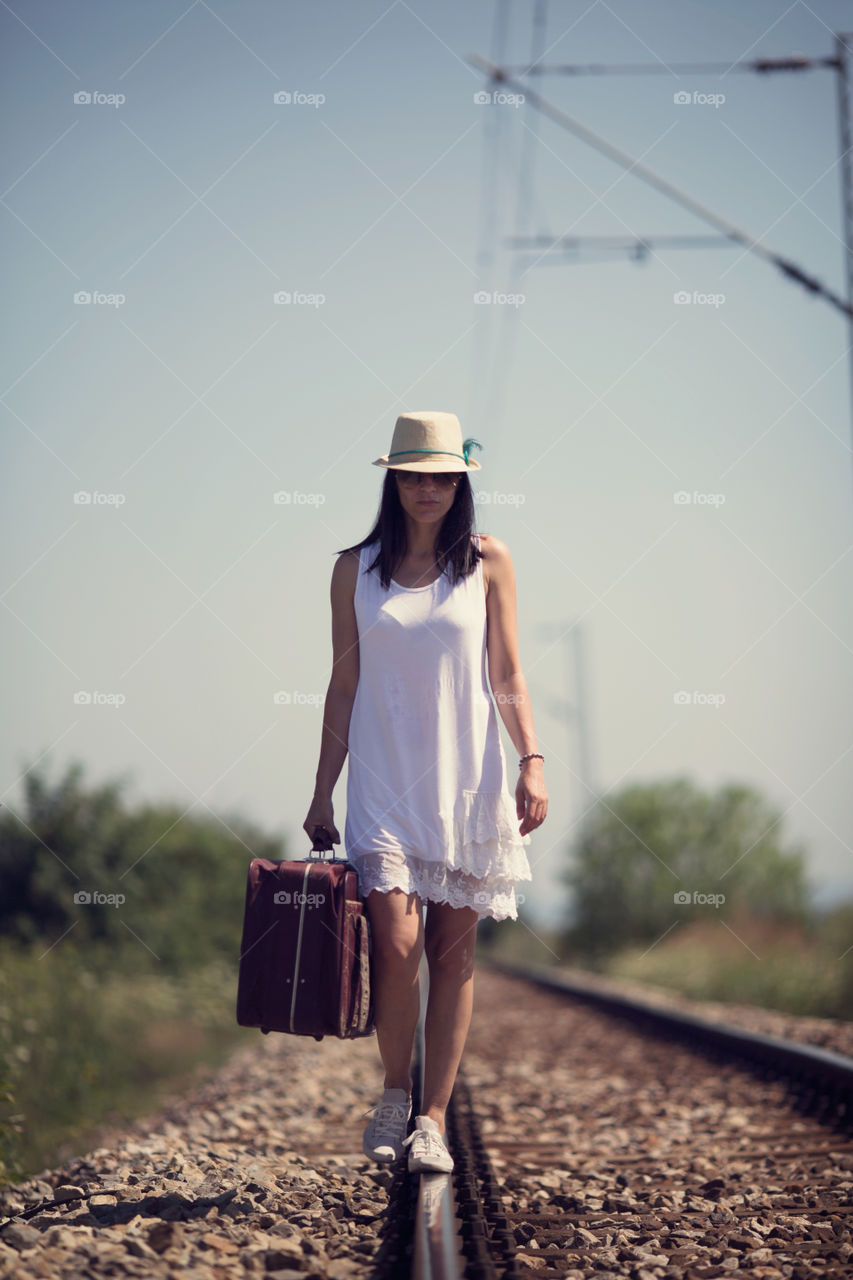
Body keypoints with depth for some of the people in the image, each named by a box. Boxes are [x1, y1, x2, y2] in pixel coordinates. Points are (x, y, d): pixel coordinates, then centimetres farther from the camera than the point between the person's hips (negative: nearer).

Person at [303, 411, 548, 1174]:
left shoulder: (488, 563, 5)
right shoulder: (356, 569, 6)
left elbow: (507, 673, 6)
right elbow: (344, 684, 9)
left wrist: (533, 760, -6)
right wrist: (323, 790, 7)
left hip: (467, 778, 1)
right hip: (384, 781, 0)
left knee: (453, 952, 1)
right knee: (396, 942, -14)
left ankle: (433, 1119, 9)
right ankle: (394, 1096, 8)